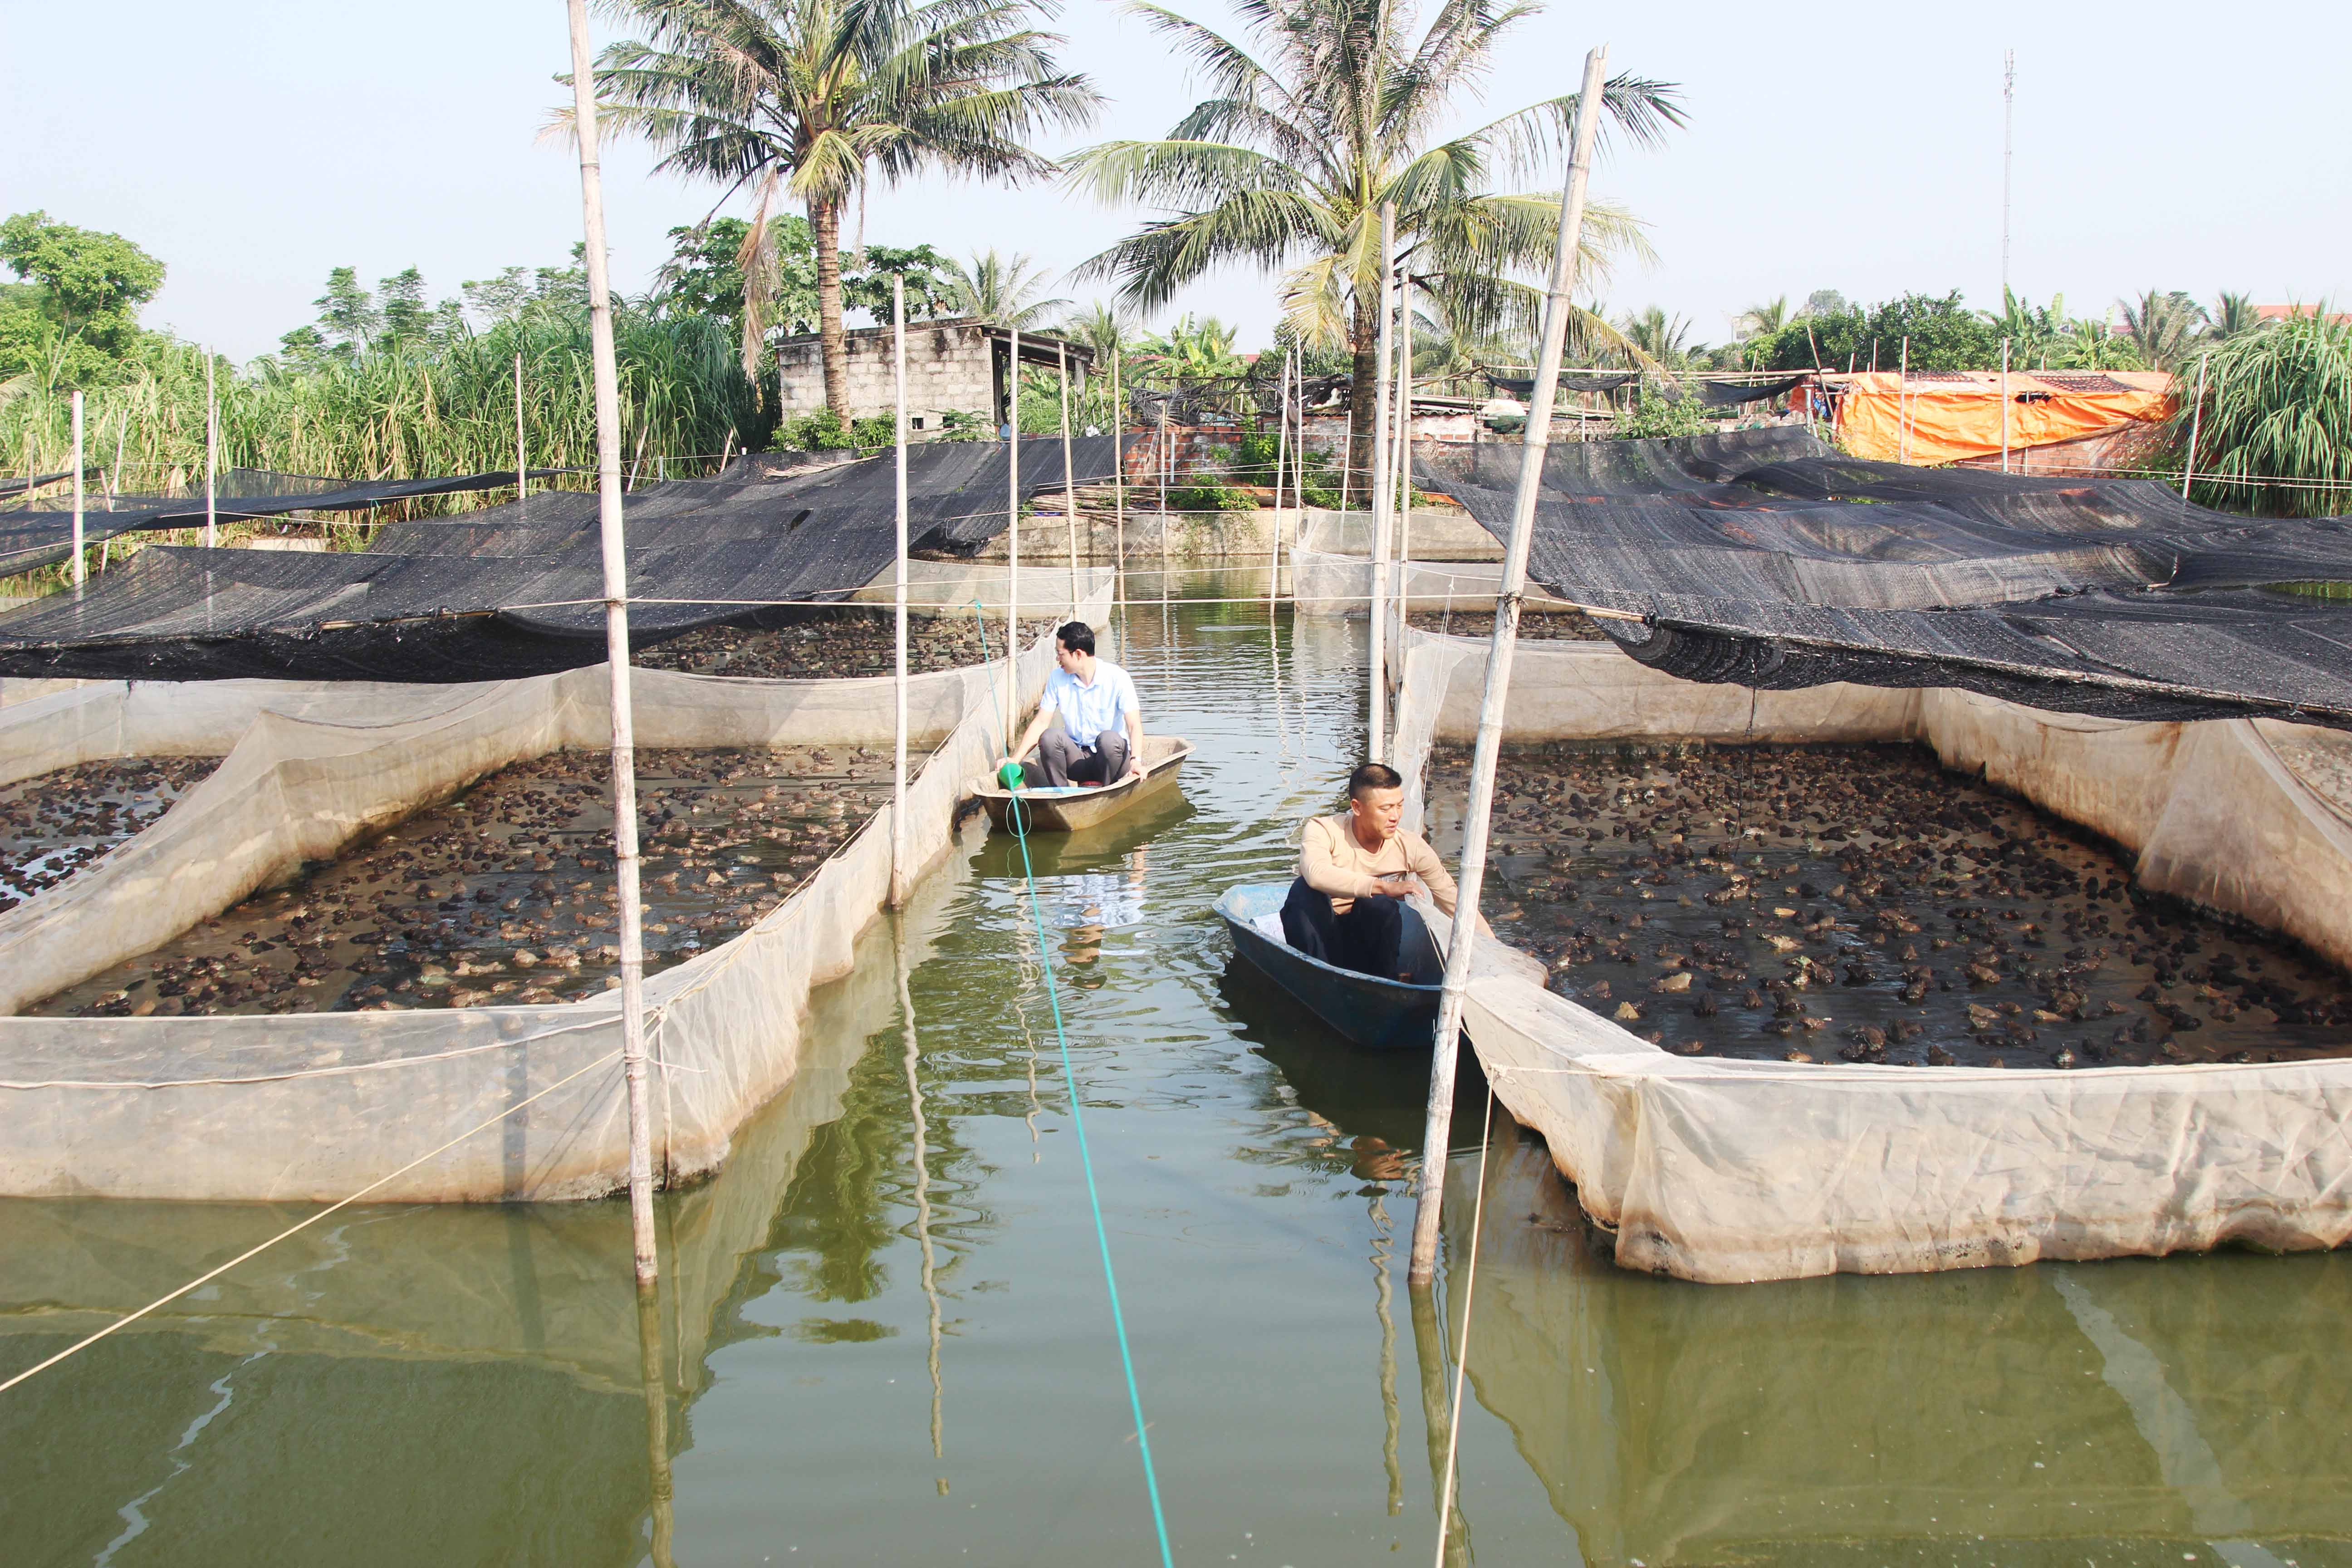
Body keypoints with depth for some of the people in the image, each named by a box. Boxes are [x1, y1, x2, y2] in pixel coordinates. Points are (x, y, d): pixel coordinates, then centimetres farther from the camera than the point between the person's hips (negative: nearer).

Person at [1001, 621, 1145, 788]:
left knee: (1108, 738, -35)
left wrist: (1136, 761, -38)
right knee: (1050, 736, -26)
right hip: (1077, 758, 3)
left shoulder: (1118, 678, -12)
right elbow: (1041, 723, 2)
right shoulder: (1057, 678, 1)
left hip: (1111, 756, -3)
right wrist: (1015, 760, -8)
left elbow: (1135, 725, -20)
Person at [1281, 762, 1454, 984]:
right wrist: (1383, 886, -40)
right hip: (1321, 940, -1)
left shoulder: (1411, 847, -8)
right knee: (1304, 889, -28)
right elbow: (1317, 874, -37)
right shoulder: (1323, 831, -14)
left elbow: (1457, 904, -5)